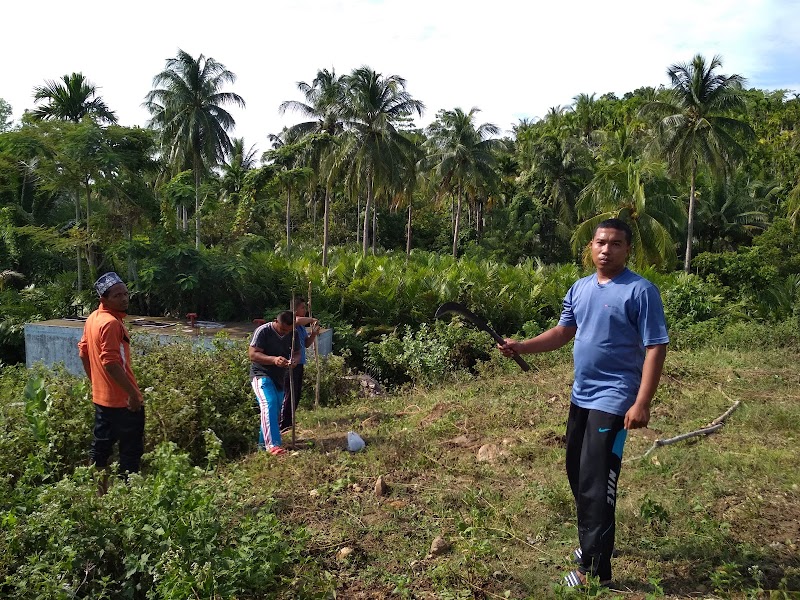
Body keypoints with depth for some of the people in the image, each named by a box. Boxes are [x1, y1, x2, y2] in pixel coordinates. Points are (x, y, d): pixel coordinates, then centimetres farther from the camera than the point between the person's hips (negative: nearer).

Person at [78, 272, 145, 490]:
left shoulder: (93, 318, 8)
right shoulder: (111, 323, -22)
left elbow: (83, 352, 16)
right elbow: (111, 362, -26)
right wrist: (133, 393, -21)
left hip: (101, 396, 9)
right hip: (122, 399, -9)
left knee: (101, 445, 17)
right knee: (131, 450, 2)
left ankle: (98, 490, 29)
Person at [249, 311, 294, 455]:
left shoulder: (292, 334, 1)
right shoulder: (263, 331, -17)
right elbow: (252, 354, -21)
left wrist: (293, 360, -17)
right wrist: (274, 359, -36)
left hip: (279, 377, 7)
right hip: (261, 375, -7)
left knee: (276, 411, 12)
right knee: (269, 404, -26)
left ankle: (263, 443, 29)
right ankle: (272, 444, -31)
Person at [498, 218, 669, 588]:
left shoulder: (641, 291, -13)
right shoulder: (579, 289, 8)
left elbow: (655, 348, -16)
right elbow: (562, 332, 11)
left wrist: (642, 403, -22)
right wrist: (521, 347, -4)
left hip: (613, 400, -8)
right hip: (581, 396, 8)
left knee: (596, 484, -5)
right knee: (577, 475, 18)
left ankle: (595, 569, 9)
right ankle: (594, 543, 38)